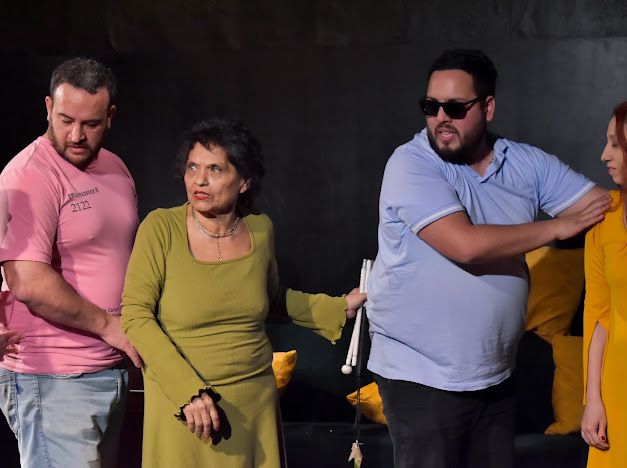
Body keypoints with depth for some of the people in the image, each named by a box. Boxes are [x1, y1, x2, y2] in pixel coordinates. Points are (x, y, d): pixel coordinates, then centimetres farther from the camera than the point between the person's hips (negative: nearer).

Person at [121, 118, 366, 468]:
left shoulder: (260, 229, 0)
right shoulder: (162, 228, -11)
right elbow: (136, 315, -14)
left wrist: (339, 308, 8)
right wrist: (189, 392, -20)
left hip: (255, 401, 3)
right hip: (180, 403, -3)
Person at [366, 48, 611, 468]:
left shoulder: (526, 163, 3)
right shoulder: (411, 165, -13)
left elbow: (607, 209, 5)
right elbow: (465, 244, -24)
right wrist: (556, 228, -13)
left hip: (495, 377, 5)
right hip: (422, 378, -5)